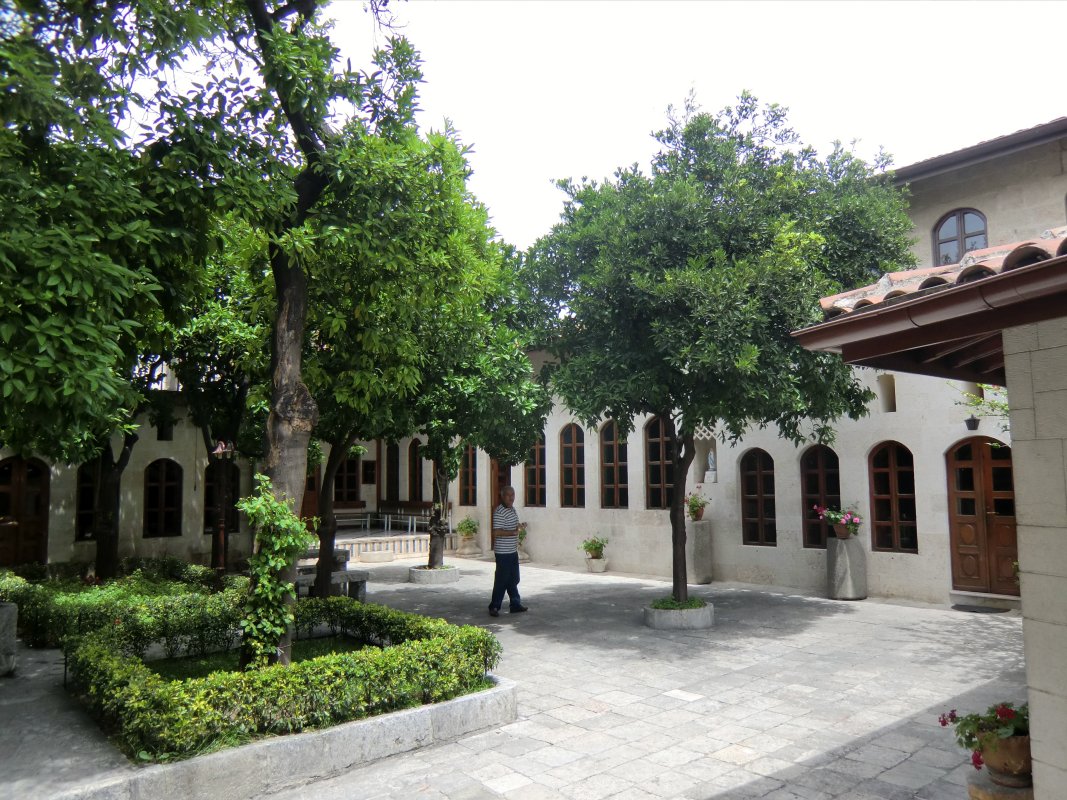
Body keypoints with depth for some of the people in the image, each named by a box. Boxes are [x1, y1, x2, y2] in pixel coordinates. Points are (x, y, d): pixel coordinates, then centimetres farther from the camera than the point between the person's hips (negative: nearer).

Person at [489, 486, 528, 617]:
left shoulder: (513, 510, 12)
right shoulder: (499, 512, -17)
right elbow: (497, 532, -24)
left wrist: (520, 526, 8)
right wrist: (514, 532, -29)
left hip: (513, 551, 9)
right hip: (503, 552, -9)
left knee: (514, 579, 15)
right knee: (501, 580, -2)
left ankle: (515, 604, 25)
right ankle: (494, 607, 7)